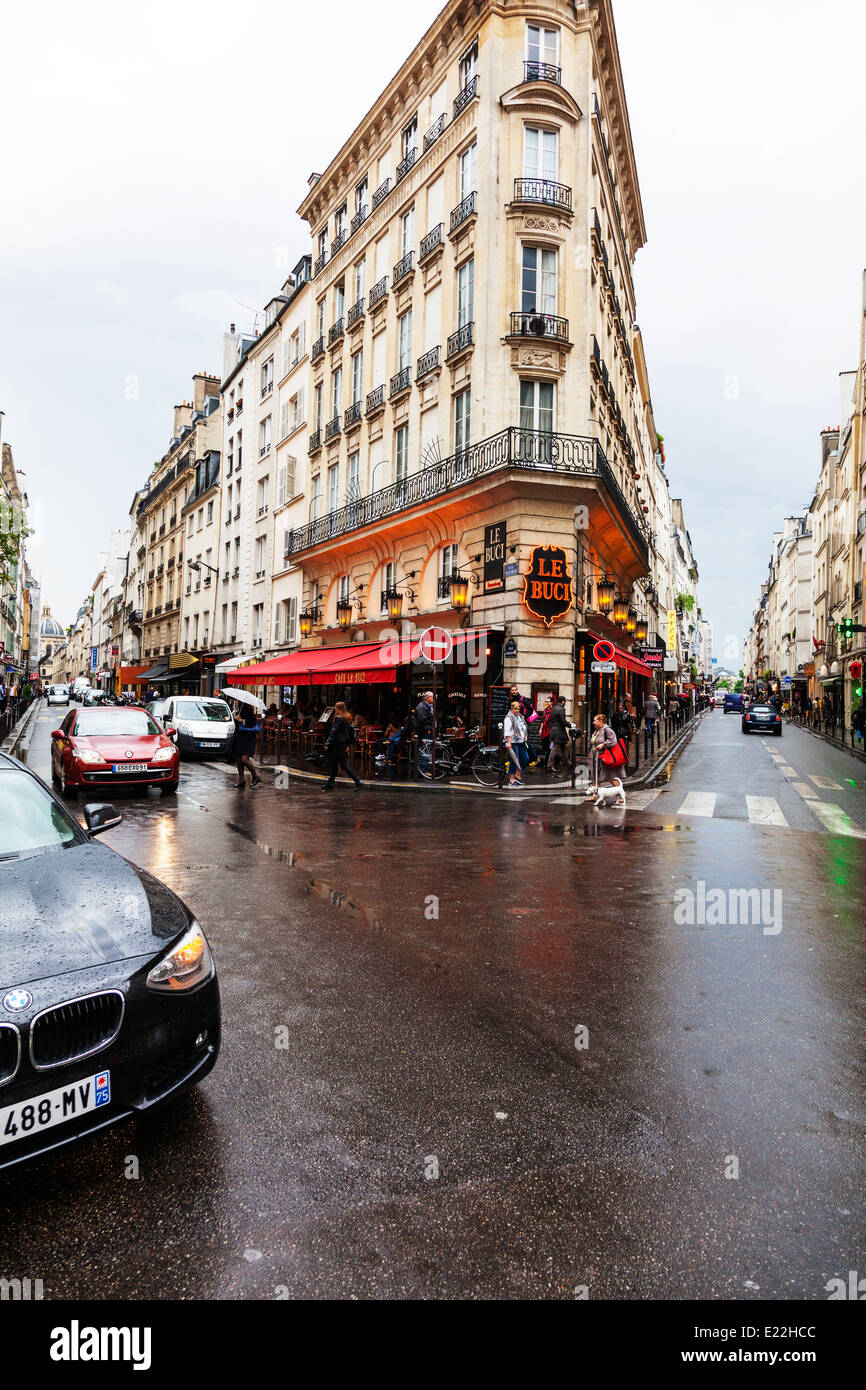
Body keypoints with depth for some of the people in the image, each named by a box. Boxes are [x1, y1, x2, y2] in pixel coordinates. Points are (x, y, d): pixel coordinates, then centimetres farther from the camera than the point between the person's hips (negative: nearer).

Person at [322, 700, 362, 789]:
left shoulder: (338, 718, -14)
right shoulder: (348, 718, 11)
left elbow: (334, 731, -16)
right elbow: (352, 731, 15)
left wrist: (327, 744, -12)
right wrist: (349, 744, 20)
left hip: (338, 744, -9)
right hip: (345, 743, 9)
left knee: (343, 764, -6)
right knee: (334, 764, 15)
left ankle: (358, 781, -11)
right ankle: (330, 783, 21)